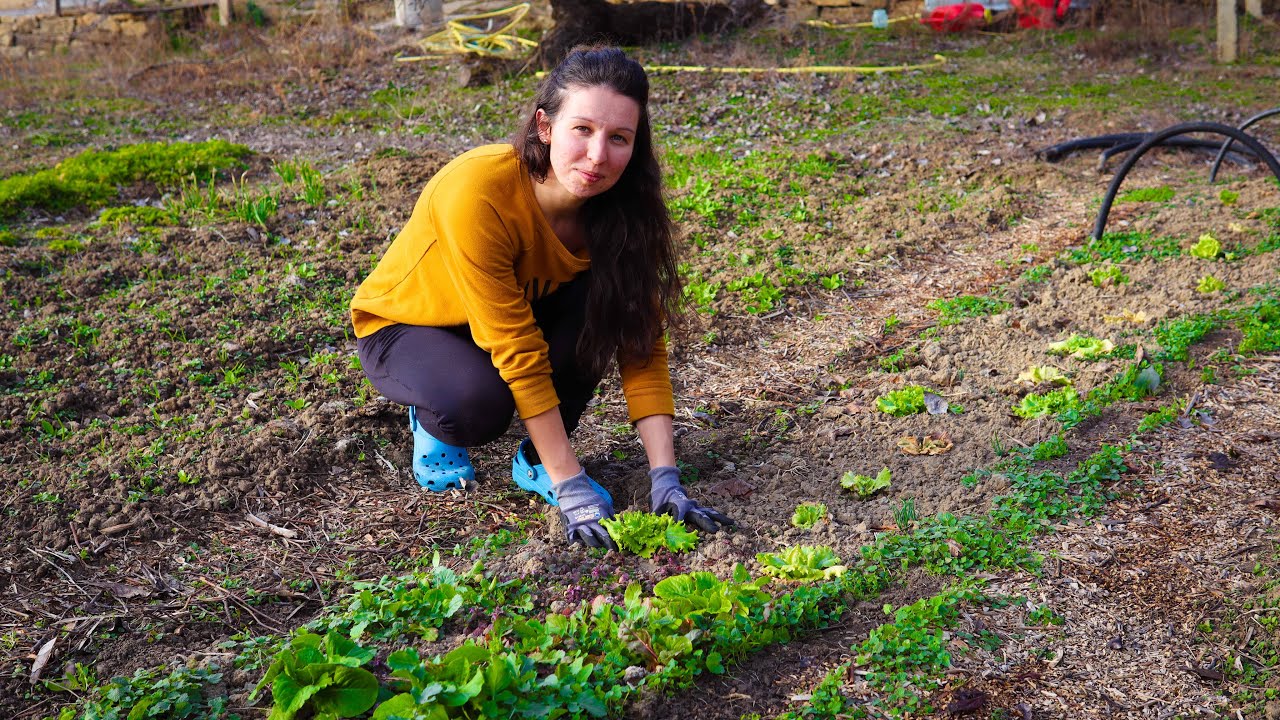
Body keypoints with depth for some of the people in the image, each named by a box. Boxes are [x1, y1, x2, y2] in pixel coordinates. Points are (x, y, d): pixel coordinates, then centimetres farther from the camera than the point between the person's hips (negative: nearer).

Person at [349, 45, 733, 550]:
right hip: (401, 325, -4)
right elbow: (518, 353, -35)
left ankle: (537, 460, -6)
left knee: (603, 308, -26)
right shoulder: (477, 193, -37)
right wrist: (571, 488, -33)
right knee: (479, 400, -36)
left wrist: (665, 479, -28)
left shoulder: (616, 205, -21)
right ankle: (433, 423, 2)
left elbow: (642, 341, -20)